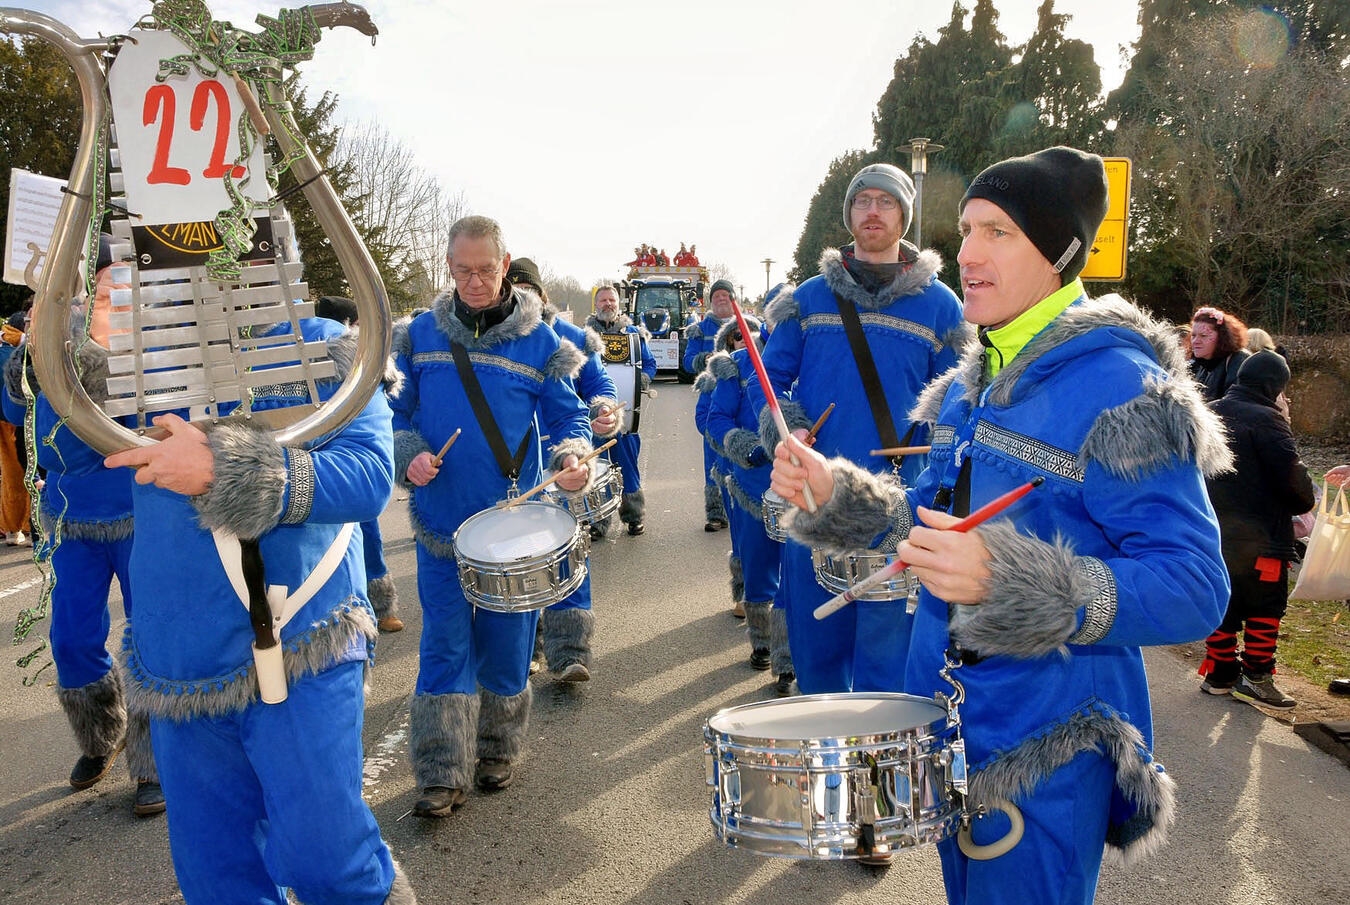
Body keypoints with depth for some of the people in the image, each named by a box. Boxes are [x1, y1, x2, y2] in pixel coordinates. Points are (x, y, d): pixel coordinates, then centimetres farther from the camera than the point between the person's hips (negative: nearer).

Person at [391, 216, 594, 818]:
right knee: (444, 646, 2)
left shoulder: (539, 341, -1)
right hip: (440, 521, 1)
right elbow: (397, 412, 9)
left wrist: (572, 455, -21)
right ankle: (442, 774, 12)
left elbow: (568, 415, 0)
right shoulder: (421, 335, 4)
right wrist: (409, 455, -11)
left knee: (505, 647, 10)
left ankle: (498, 750, 32)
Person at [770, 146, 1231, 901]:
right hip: (949, 720, 8)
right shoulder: (971, 383, 5)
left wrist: (1009, 580, -38)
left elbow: (1197, 590, -24)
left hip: (1049, 751, -7)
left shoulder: (1122, 392, -19)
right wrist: (836, 493, -3)